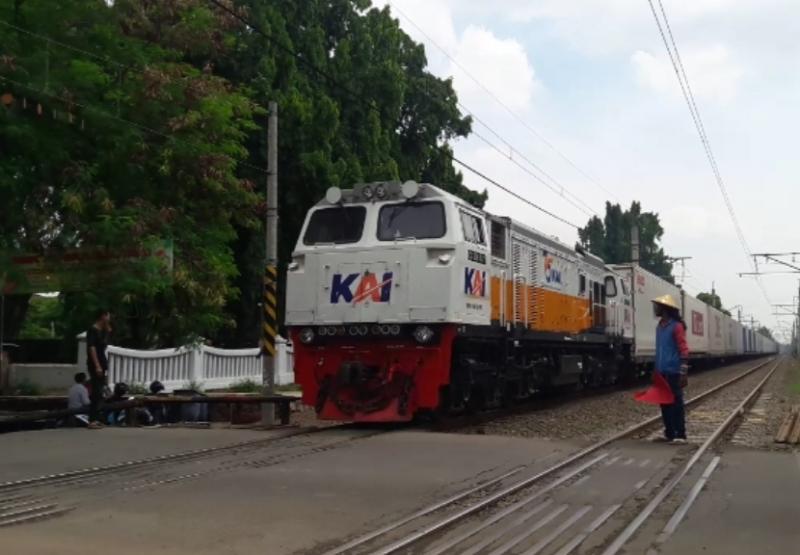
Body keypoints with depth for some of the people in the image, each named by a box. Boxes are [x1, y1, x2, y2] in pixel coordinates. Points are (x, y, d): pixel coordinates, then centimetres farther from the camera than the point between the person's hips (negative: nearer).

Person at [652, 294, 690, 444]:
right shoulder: (660, 326, 14)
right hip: (662, 372, 8)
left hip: (673, 372, -8)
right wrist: (656, 370, 21)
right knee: (664, 402, 10)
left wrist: (684, 372, -18)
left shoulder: (676, 326, -11)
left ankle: (680, 435, 2)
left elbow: (683, 349, -14)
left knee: (676, 402, -3)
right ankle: (669, 433, 18)